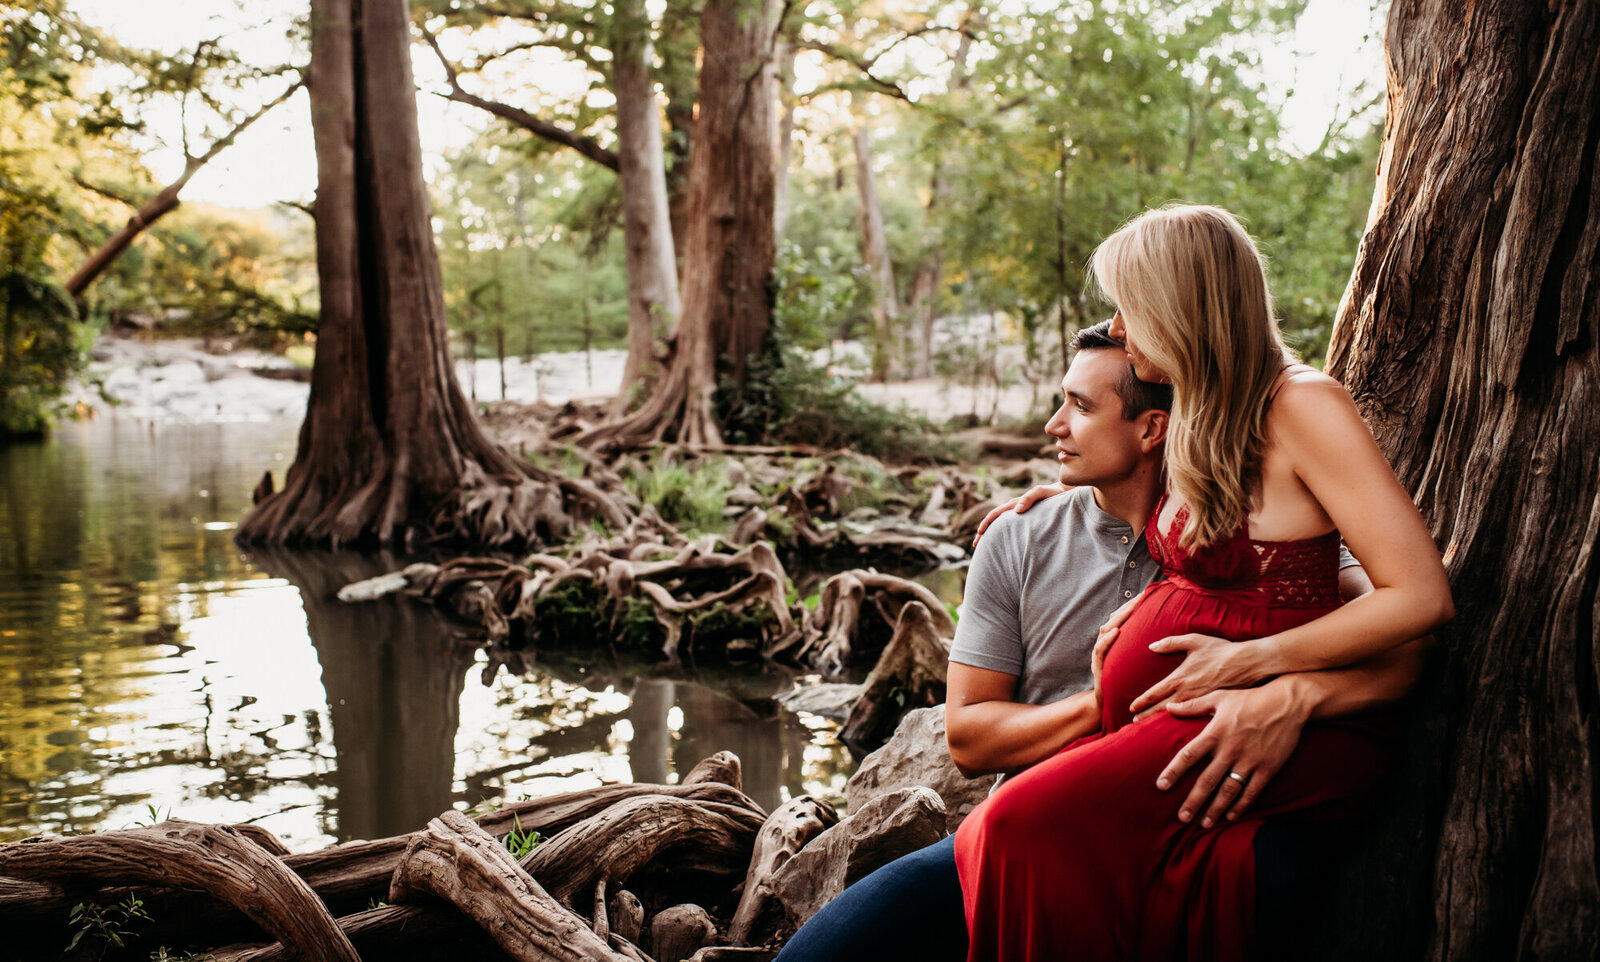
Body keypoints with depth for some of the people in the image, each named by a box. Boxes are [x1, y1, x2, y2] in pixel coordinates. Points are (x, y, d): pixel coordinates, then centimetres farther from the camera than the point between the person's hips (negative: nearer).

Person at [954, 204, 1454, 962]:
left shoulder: (1303, 407, -12)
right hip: (1174, 716, 8)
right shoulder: (1204, 415, 15)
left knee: (1031, 827, -26)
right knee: (990, 837, -11)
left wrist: (1250, 660, -14)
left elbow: (1421, 596, -16)